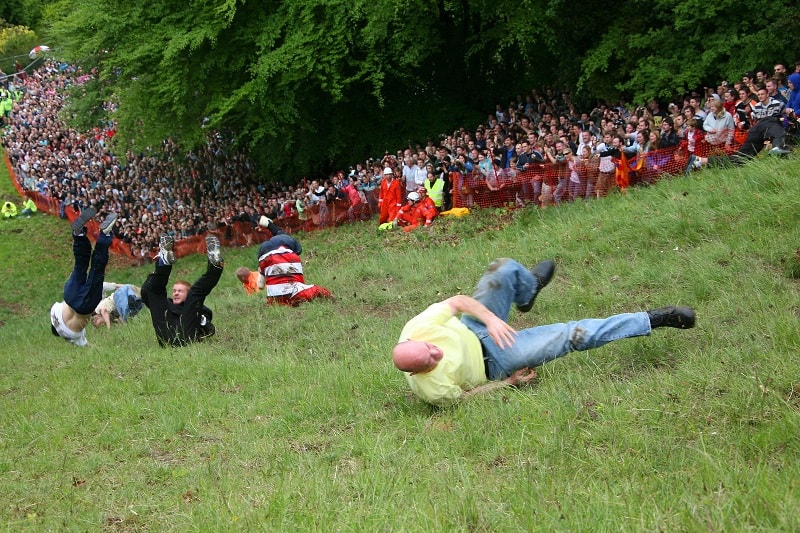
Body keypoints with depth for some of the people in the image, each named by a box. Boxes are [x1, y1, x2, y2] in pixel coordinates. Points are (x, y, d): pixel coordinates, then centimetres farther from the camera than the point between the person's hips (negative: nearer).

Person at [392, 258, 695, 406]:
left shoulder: (415, 332, -30)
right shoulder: (434, 390, -38)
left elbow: (457, 301, -18)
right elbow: (462, 396, -17)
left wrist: (490, 319, -29)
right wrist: (509, 382, -10)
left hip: (471, 331, 5)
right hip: (492, 362, -5)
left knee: (507, 270, -9)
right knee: (574, 336, -12)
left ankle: (529, 289, 34)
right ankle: (653, 320, 3)